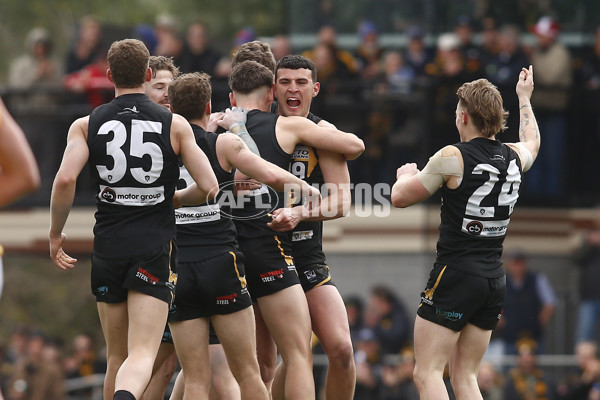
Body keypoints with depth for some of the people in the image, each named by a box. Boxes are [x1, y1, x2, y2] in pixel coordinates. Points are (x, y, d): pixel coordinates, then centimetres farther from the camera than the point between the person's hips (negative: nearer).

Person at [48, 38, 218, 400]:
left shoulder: (87, 125, 3)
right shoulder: (175, 125, 1)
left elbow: (65, 179, -11)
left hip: (108, 248, 2)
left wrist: (56, 235, 2)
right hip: (155, 248, -2)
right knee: (142, 356, -11)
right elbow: (209, 188, -2)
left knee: (117, 357, 16)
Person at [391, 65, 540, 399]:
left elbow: (400, 197, -2)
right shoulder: (514, 157, 7)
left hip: (455, 273, -7)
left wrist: (406, 174, 20)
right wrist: (525, 98, 50)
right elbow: (533, 142, 34)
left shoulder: (452, 158, -11)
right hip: (494, 280, 7)